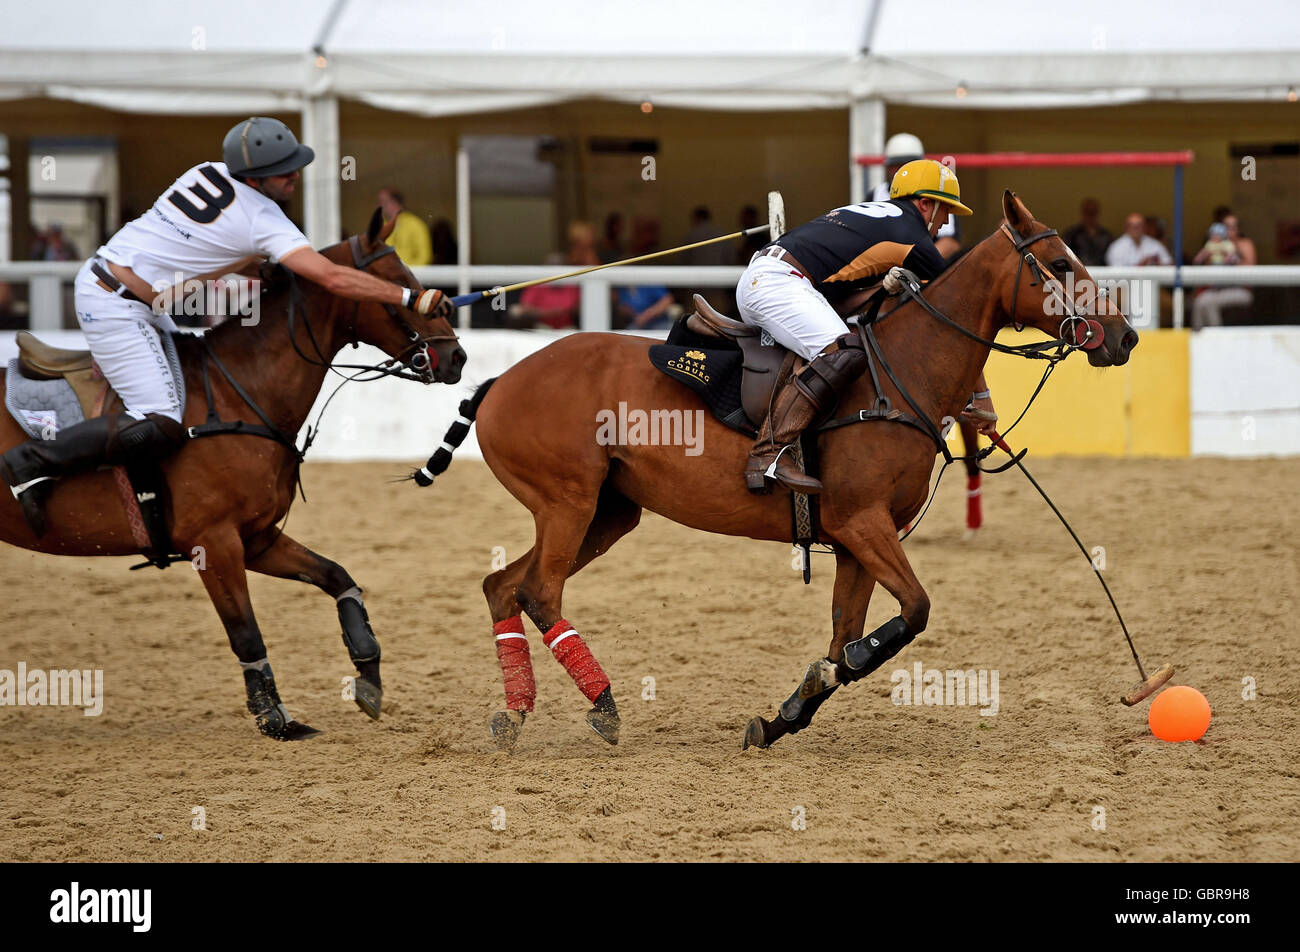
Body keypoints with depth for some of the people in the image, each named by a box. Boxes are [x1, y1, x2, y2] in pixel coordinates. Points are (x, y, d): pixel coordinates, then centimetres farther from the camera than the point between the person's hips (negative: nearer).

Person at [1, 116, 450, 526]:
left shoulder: (210, 172, 7)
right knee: (160, 426, -17)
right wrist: (412, 298, -20)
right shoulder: (262, 219, -16)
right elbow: (333, 277, -22)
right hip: (115, 304, -10)